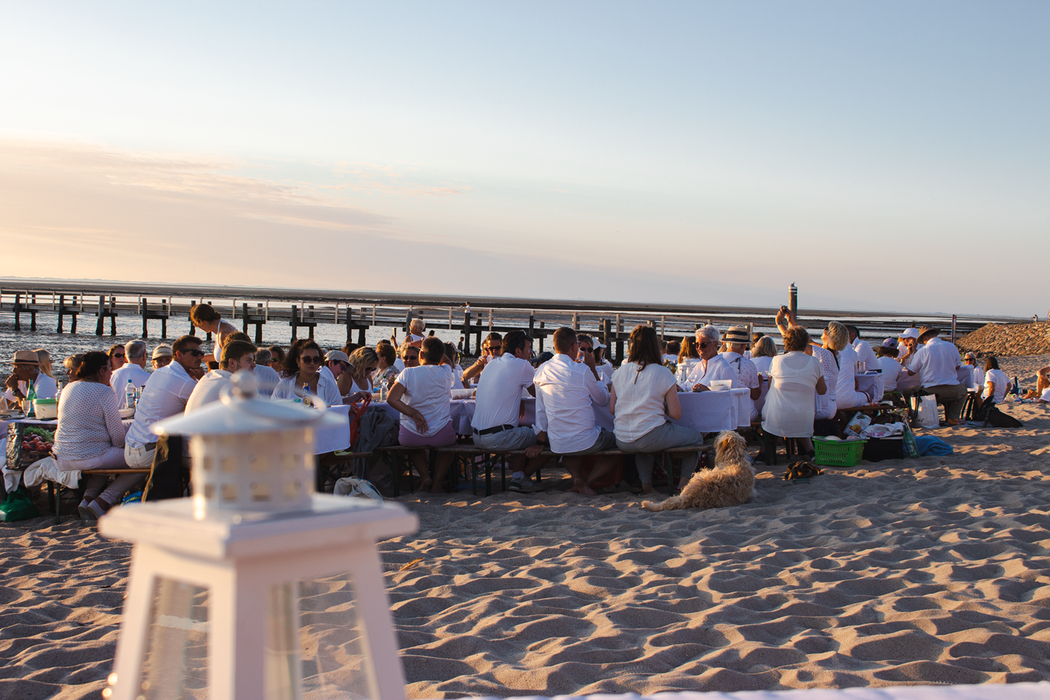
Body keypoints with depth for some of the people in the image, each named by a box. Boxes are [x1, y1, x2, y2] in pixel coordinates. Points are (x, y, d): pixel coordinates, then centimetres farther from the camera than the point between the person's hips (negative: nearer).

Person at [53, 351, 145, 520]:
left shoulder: (68, 389, 13)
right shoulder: (105, 392, -10)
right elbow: (117, 434, -11)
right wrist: (119, 448, 11)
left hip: (62, 461, 8)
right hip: (90, 459, -8)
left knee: (106, 455, 37)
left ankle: (88, 497, 14)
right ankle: (102, 503, -4)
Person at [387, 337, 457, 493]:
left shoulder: (408, 373, -7)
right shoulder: (446, 373, -2)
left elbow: (391, 398, -19)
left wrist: (414, 414, -16)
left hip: (411, 436, 0)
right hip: (441, 436, 0)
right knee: (450, 442, 36)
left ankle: (424, 475, 15)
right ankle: (437, 483, 22)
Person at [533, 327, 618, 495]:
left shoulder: (542, 370, 1)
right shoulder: (581, 370, -12)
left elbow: (540, 409, 7)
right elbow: (603, 401, 3)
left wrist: (541, 439, 15)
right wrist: (593, 370, 7)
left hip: (556, 444, 5)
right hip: (586, 442, -5)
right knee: (616, 441, 23)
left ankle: (576, 477, 8)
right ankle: (588, 482, 1)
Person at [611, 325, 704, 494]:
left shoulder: (620, 372, 4)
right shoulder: (663, 374, -7)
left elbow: (612, 409, 8)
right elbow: (676, 414, -7)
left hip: (622, 441, 5)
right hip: (651, 438, -5)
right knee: (697, 437, 19)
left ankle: (646, 482, 28)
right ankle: (684, 481, 16)